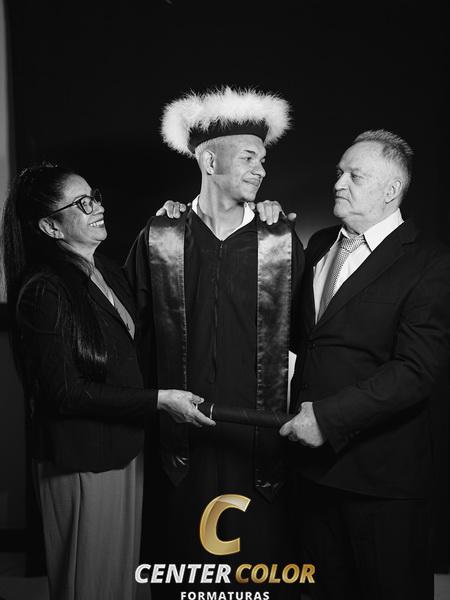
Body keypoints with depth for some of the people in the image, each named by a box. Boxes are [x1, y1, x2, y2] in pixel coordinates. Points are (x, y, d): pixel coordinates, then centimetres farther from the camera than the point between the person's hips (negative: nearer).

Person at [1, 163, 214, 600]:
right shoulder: (44, 290, -20)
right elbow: (66, 392, -21)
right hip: (82, 460, -7)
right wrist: (159, 400, -20)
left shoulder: (107, 272, 6)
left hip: (125, 446, 8)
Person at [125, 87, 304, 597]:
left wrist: (292, 410, 2)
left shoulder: (282, 240, -1)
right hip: (182, 436, 0)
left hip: (258, 438, 0)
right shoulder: (159, 237, -2)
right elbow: (134, 330, 5)